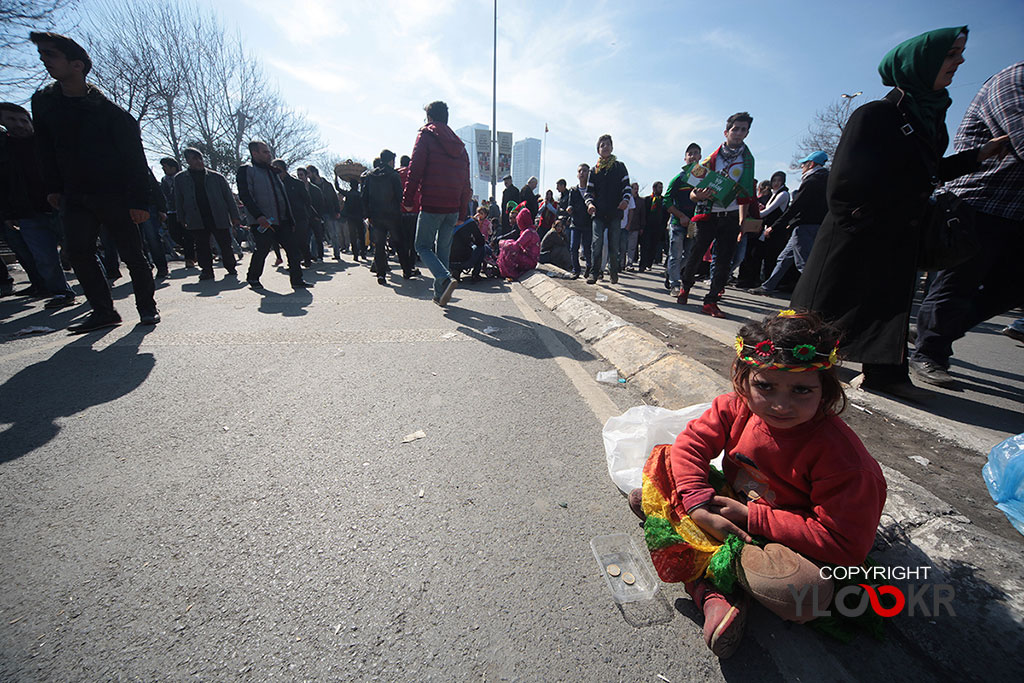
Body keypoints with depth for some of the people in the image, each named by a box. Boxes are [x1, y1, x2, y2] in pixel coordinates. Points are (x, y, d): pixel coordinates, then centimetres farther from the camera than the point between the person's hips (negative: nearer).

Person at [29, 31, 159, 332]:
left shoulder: (110, 110, -6)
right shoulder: (43, 102, 11)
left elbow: (135, 158, -10)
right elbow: (46, 149, 18)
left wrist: (139, 201, -17)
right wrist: (52, 188, 11)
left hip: (115, 196, -5)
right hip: (75, 197, 6)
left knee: (132, 254, -3)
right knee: (79, 254, -2)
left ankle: (147, 306, 11)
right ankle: (103, 311, 3)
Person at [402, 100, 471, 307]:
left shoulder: (426, 135, 2)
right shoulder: (459, 145, 18)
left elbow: (415, 169, -7)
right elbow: (465, 183, 16)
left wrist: (407, 199, -3)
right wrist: (462, 213, 18)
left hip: (431, 205, -5)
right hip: (453, 207, 5)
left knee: (423, 246, 4)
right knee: (443, 249, 12)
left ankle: (445, 279, -19)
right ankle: (440, 294, 13)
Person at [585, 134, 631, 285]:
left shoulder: (619, 166, 13)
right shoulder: (594, 170, 15)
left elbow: (627, 186, 8)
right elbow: (589, 190, 12)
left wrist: (626, 199, -13)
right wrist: (589, 203, -10)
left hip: (615, 212, 0)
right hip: (598, 212, 0)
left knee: (614, 245, 2)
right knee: (597, 243, -10)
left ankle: (613, 273, 14)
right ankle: (594, 273, -5)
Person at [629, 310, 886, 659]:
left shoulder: (840, 456, -27)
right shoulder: (736, 407, -16)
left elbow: (843, 543, -23)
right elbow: (691, 444, -12)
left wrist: (752, 517, -25)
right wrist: (699, 506, -25)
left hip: (793, 544, -4)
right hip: (734, 504, 5)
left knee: (804, 592, -37)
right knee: (666, 460, -11)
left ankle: (708, 562, -7)